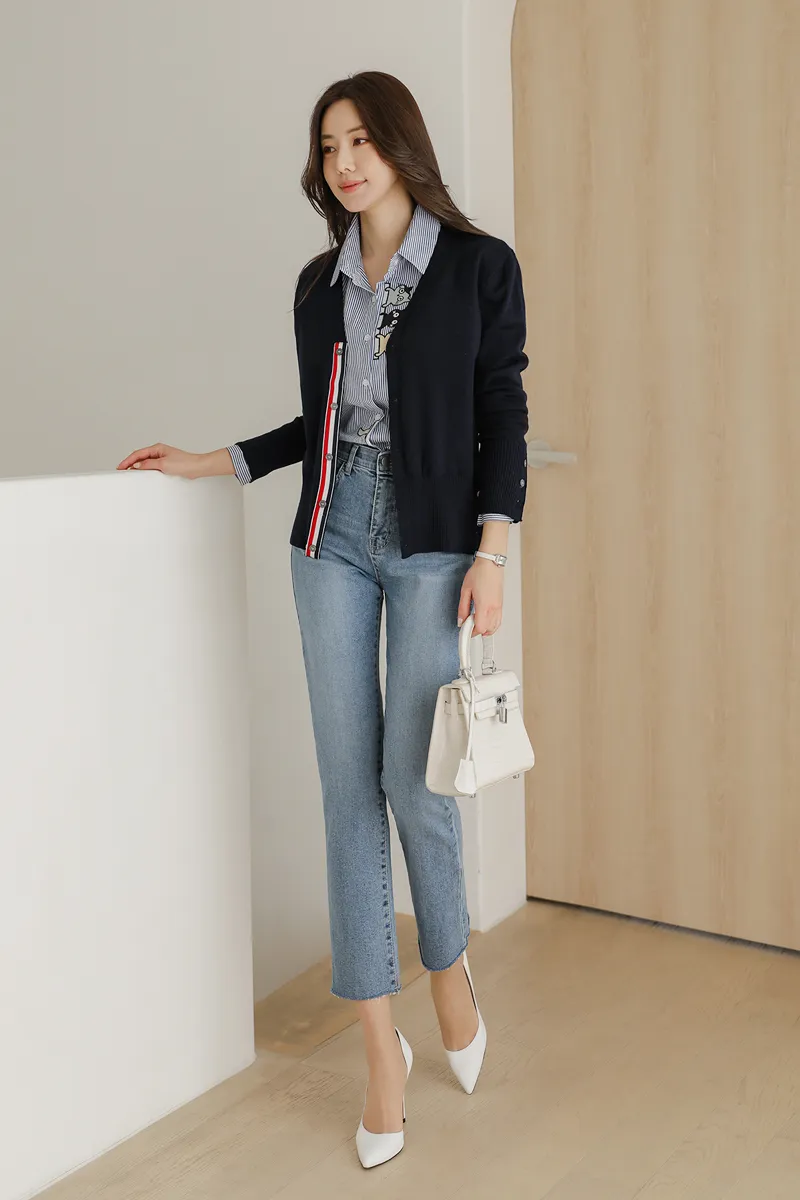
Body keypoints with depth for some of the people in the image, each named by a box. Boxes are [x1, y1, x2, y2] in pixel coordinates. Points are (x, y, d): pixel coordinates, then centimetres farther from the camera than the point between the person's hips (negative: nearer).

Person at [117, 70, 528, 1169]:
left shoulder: (480, 267, 1)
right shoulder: (320, 283, 12)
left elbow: (504, 417, -1)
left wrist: (492, 553, -9)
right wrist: (207, 465, 15)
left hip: (433, 543, -3)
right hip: (334, 540, 4)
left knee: (413, 778, -5)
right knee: (349, 782, 1)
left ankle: (450, 972, 26)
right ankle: (383, 1045, 11)